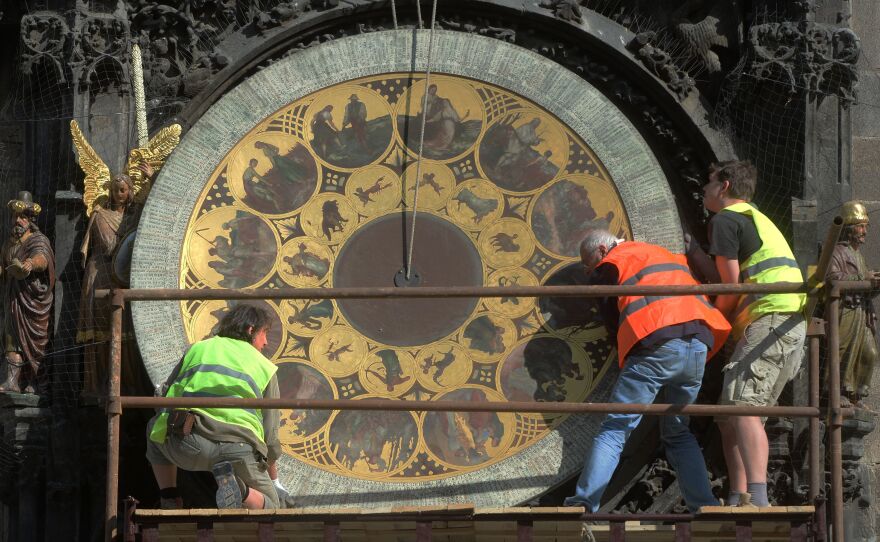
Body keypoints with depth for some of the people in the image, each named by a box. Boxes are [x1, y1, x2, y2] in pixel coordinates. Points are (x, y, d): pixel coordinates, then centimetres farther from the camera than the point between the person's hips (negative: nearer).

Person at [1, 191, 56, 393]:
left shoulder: (39, 240, -7)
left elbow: (42, 258, -29)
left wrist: (31, 263, -52)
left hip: (33, 299, -5)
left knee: (33, 340, -3)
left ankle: (31, 382, 1)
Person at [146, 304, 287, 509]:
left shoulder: (198, 349, 25)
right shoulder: (265, 368, 22)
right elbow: (270, 435, 23)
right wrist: (274, 479, 41)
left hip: (187, 446, 1)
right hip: (239, 449, -1)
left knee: (155, 428, 36)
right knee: (267, 506, 21)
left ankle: (170, 502, 18)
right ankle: (234, 485, -14)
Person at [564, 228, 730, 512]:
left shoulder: (610, 264, 15)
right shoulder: (669, 256, 32)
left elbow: (611, 320, 17)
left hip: (655, 346, -5)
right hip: (698, 345, 5)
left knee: (614, 429, -3)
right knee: (678, 433, 19)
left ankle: (585, 502, -13)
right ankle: (706, 507, 7)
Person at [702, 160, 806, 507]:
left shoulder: (724, 220, 1)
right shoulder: (757, 220, 31)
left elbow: (731, 287, -3)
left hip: (771, 319, -10)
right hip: (792, 324, 10)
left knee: (742, 407, -21)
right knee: (730, 417, 10)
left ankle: (758, 499, -35)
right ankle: (738, 500, 5)